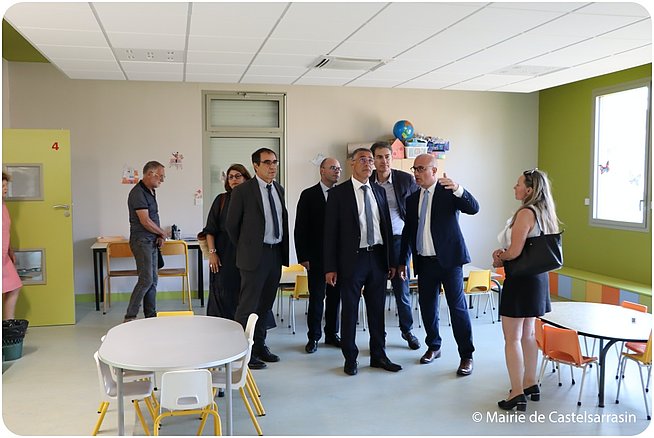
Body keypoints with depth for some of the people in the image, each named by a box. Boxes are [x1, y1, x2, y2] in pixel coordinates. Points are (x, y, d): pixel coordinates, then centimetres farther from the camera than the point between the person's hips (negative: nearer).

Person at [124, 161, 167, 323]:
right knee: (146, 279, -11)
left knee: (153, 279, 11)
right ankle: (129, 317, -4)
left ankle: (151, 315, 17)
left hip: (152, 241, 9)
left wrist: (159, 236, 3)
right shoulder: (138, 193, -15)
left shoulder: (151, 192, 14)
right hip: (142, 241, -9)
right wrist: (162, 233, -5)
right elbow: (145, 221, -19)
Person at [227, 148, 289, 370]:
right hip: (255, 254, -6)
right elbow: (231, 224, -4)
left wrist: (283, 248, 14)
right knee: (248, 305, -2)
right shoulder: (243, 191, -9)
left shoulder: (279, 189, 11)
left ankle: (259, 345, 27)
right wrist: (244, 249, 3)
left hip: (276, 253, 7)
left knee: (266, 304, 15)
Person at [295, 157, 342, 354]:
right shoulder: (308, 195, -1)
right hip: (316, 256, -3)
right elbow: (301, 228, -2)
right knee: (316, 297, 2)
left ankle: (332, 334, 22)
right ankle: (313, 337, 13)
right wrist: (303, 257, -8)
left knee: (335, 296, 9)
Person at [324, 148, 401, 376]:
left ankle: (378, 355, 25)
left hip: (378, 257, 4)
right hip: (352, 258, -4)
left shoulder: (379, 191, 10)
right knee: (349, 310, 5)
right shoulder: (338, 193, -4)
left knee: (377, 309, 12)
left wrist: (391, 260, 10)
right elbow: (330, 231, -5)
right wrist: (330, 267, -9)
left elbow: (387, 227, 13)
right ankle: (350, 358, 19)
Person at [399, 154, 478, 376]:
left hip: (449, 258, -5)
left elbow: (473, 208, -19)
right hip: (424, 262, 5)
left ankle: (466, 356, 7)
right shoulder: (412, 199, 10)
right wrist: (403, 261, 14)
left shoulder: (449, 192, -4)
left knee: (458, 307, -3)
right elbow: (407, 232, 15)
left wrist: (458, 189, -36)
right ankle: (433, 347, 30)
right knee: (427, 307, 11)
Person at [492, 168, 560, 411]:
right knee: (528, 334, 18)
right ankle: (530, 384, 28)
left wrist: (499, 257, -2)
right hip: (538, 277, 9)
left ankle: (517, 393, 3)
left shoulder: (525, 213, -19)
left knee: (512, 338, -1)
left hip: (521, 279, -9)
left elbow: (514, 252, -22)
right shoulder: (544, 213, 9)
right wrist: (503, 255, 4)